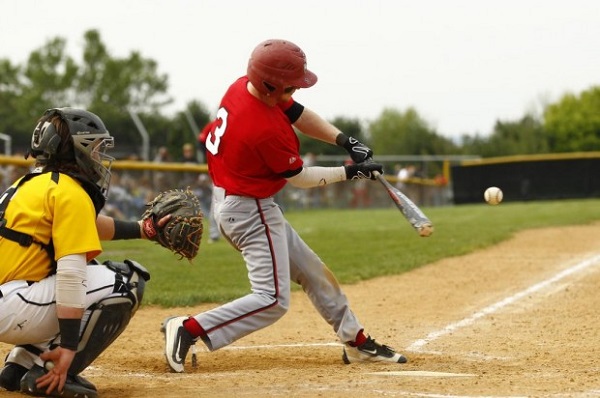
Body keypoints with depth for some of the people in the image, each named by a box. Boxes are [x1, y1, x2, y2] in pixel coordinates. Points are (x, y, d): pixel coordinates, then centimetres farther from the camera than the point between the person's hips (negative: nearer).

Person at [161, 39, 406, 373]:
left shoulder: (243, 86, -4)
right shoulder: (268, 129, -30)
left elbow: (299, 114, 8)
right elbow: (299, 177, -15)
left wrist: (346, 141, -3)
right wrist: (350, 172, -5)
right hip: (251, 211, -11)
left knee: (312, 271, 19)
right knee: (273, 300, -10)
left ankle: (357, 342, 30)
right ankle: (188, 330, -13)